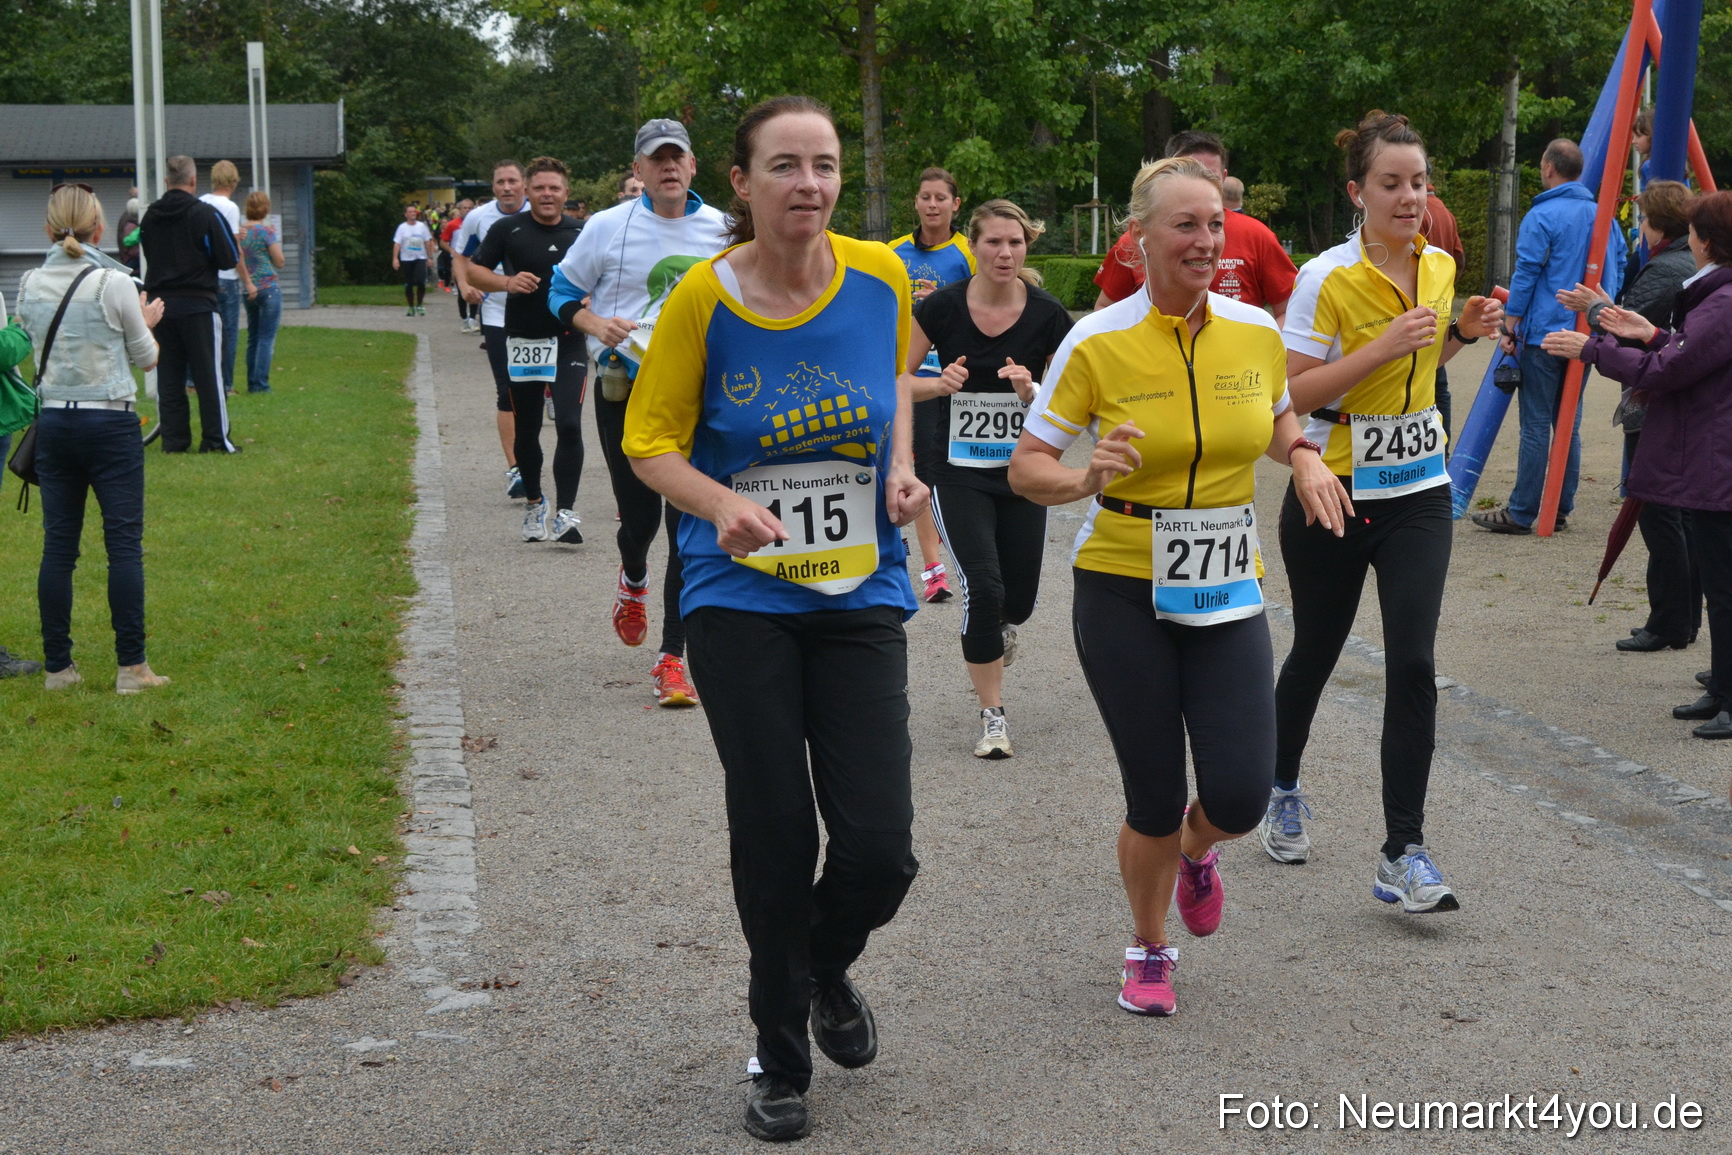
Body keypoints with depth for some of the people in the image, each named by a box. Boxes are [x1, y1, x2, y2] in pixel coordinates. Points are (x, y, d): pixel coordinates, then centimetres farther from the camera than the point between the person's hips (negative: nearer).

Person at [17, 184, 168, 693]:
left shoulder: (29, 287, 2)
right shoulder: (114, 286, -10)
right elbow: (146, 358, -1)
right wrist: (146, 323, 19)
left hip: (53, 425, 4)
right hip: (109, 426, -4)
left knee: (58, 546, 8)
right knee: (124, 544, 0)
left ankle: (58, 666, 11)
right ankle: (131, 667, -1)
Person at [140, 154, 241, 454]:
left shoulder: (150, 216, 7)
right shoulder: (206, 214, -10)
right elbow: (229, 259, -9)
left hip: (161, 304, 5)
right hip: (198, 305, -5)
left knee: (168, 375, 8)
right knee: (208, 373, 0)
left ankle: (173, 439, 9)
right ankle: (216, 439, 0)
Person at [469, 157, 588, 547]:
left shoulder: (581, 233, 5)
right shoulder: (507, 229, 2)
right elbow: (474, 270, 6)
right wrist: (507, 282, -12)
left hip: (568, 342, -1)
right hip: (522, 341, 1)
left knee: (569, 425, -14)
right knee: (527, 430, 11)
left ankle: (565, 512, -10)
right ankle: (534, 505, 30)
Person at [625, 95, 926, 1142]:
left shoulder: (880, 277, -4)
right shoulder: (703, 300, -11)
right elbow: (652, 441, -3)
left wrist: (901, 465, 1)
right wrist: (724, 504, -22)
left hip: (862, 597, 2)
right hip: (742, 599, -2)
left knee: (881, 852, -5)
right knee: (775, 838, 0)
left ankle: (826, 971, 32)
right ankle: (780, 1057, 24)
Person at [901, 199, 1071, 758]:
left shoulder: (1048, 315, -7)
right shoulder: (942, 306, -9)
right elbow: (897, 380, -1)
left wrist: (1030, 392, -21)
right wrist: (942, 383, -21)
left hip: (1022, 471, 2)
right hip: (957, 472, -2)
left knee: (1019, 599, 7)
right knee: (983, 586, -16)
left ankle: (998, 628, 47)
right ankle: (993, 716, 0)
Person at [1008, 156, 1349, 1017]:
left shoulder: (1257, 332, 0)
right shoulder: (1097, 341, -11)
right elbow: (1025, 465, -7)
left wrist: (1303, 457, -1)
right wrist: (1085, 480, -27)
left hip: (1226, 591, 3)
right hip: (1124, 592, -3)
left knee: (1239, 797, -6)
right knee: (1154, 800, 1)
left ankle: (1196, 850, 33)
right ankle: (1147, 949, 30)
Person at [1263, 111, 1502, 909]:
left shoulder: (1439, 266, 4)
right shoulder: (1327, 280, -14)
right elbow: (1292, 394, -17)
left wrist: (1462, 334, 2)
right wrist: (1385, 347, -24)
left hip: (1418, 492, 4)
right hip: (1333, 491, -3)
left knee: (1413, 665, -9)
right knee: (1316, 654, 13)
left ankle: (1403, 853, -6)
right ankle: (1282, 791, 41)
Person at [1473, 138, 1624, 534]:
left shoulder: (1542, 217, -10)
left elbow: (1525, 276, -12)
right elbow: (1617, 272, 16)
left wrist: (1511, 328, -5)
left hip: (1544, 334, -7)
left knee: (1536, 425, -5)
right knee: (1569, 423, 12)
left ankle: (1521, 514, -3)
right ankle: (1562, 509, 15)